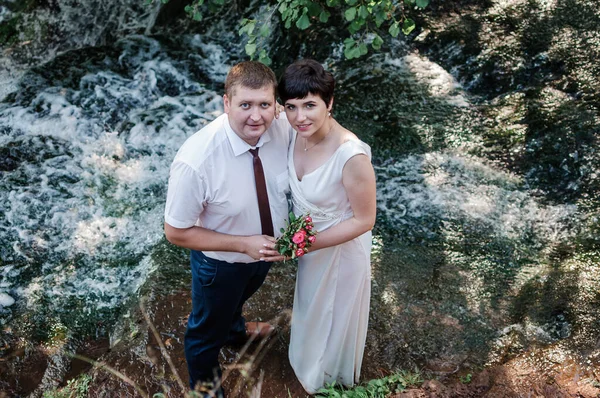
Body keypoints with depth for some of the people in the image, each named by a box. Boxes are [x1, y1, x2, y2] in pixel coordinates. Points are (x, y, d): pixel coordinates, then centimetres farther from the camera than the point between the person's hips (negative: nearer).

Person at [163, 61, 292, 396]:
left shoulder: (284, 130, -24)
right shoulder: (196, 161, -38)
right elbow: (177, 232, -25)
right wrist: (243, 244, -29)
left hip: (266, 249, 5)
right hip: (220, 261, -4)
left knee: (239, 296, 37)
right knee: (209, 330, 24)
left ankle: (235, 328, 73)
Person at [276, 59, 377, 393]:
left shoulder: (352, 156, -38)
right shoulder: (299, 132, -18)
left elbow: (364, 220, -25)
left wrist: (311, 244, -26)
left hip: (339, 249, -6)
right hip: (308, 241, 6)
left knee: (335, 316, 23)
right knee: (312, 307, 33)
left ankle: (334, 379, 56)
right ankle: (313, 369, 65)